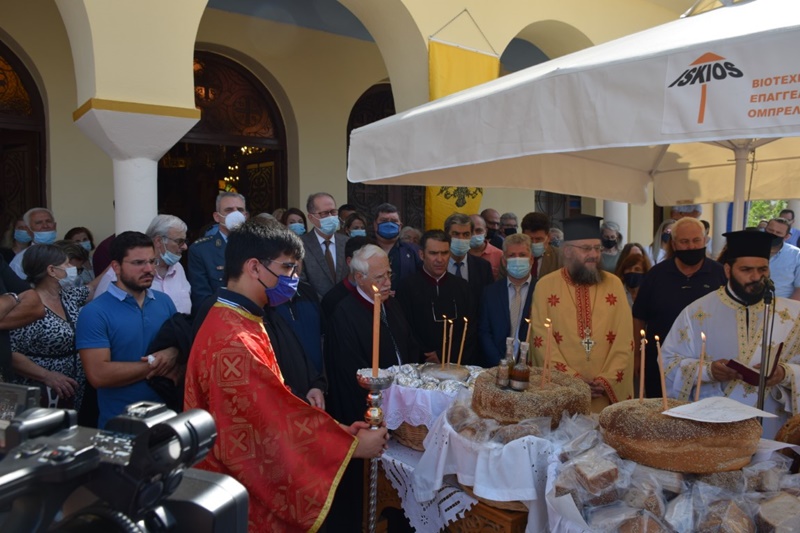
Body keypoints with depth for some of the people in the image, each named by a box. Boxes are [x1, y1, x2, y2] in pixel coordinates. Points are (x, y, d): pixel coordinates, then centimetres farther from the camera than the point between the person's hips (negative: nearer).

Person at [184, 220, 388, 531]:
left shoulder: (239, 322, 6)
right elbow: (277, 417, -25)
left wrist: (338, 431, 1)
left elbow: (272, 404, 8)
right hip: (238, 494, -9)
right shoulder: (233, 341, -27)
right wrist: (353, 445, -15)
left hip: (251, 477, 9)